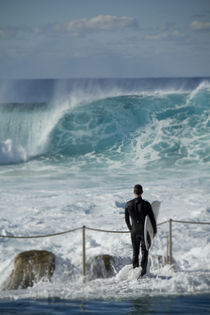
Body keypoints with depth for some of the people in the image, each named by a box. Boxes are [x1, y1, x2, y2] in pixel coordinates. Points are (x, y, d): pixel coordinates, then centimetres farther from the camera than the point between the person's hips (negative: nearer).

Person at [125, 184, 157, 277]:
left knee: (135, 252, 15)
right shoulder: (146, 204, -14)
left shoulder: (128, 204, -5)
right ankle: (143, 270, 0)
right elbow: (152, 219, -10)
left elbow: (126, 219, 7)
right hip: (145, 231, -2)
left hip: (134, 231, 2)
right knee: (144, 251, 8)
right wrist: (155, 231, 4)